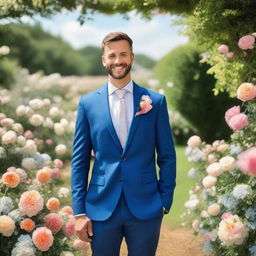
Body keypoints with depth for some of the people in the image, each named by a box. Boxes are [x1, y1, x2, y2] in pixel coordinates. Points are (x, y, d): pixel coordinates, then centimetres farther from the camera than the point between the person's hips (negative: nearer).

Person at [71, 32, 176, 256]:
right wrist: (79, 211, -1)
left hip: (146, 208, 0)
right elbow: (80, 160, 4)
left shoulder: (156, 101, 2)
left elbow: (167, 156, 4)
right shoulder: (88, 103, 3)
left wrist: (165, 203, -1)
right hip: (101, 208, 1)